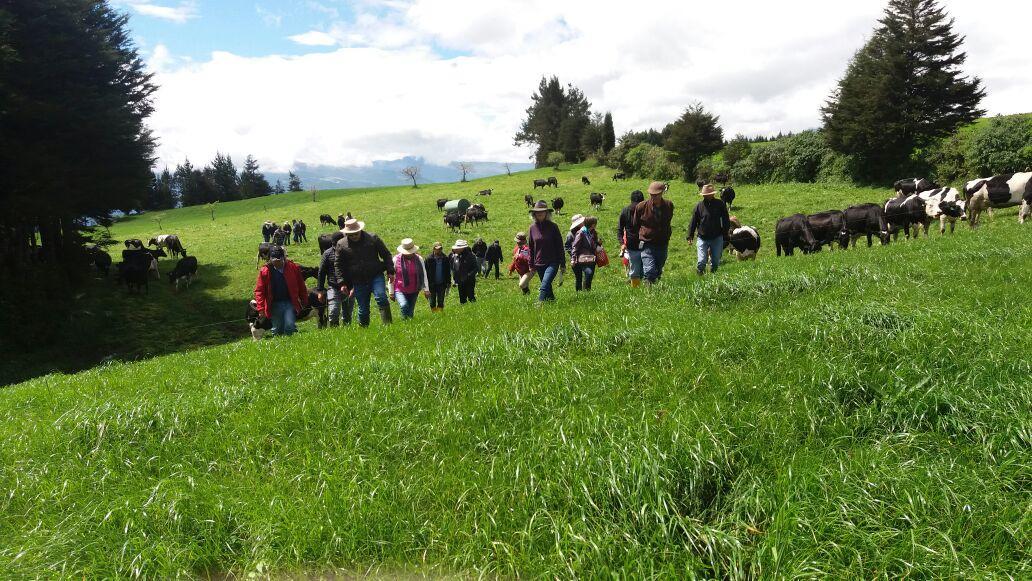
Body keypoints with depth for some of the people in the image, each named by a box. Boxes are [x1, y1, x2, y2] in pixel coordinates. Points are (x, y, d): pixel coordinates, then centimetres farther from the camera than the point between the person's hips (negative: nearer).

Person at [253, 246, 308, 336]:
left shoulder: (293, 268, -2)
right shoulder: (265, 271, -3)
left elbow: (301, 286, 4)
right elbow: (259, 291, -1)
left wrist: (304, 303, 5)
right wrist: (260, 308, -8)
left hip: (290, 303, -1)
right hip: (274, 304, 1)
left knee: (290, 326, -13)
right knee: (277, 330, 9)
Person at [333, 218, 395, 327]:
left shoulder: (373, 238, 0)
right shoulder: (341, 244, 3)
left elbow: (386, 255, 6)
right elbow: (338, 265, 9)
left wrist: (390, 272, -1)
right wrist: (342, 283, 2)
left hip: (376, 276, -1)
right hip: (358, 282, 2)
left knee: (381, 298, -21)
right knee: (363, 308, 5)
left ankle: (387, 324, -16)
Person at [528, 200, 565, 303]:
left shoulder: (552, 226, -5)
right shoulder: (533, 227, 5)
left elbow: (560, 246, -1)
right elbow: (531, 247, 13)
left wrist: (562, 264, -2)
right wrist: (531, 264, 13)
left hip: (552, 263, -4)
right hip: (539, 264, 4)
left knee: (544, 286, -21)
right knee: (548, 287, 14)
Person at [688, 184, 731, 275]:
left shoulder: (720, 204, 1)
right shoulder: (699, 206, -1)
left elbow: (726, 220, 10)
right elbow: (693, 222, 4)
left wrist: (725, 232, 5)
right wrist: (690, 236, 1)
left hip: (717, 238, 1)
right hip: (703, 238, -1)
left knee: (715, 261, 10)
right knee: (702, 261, -9)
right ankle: (699, 277, 7)